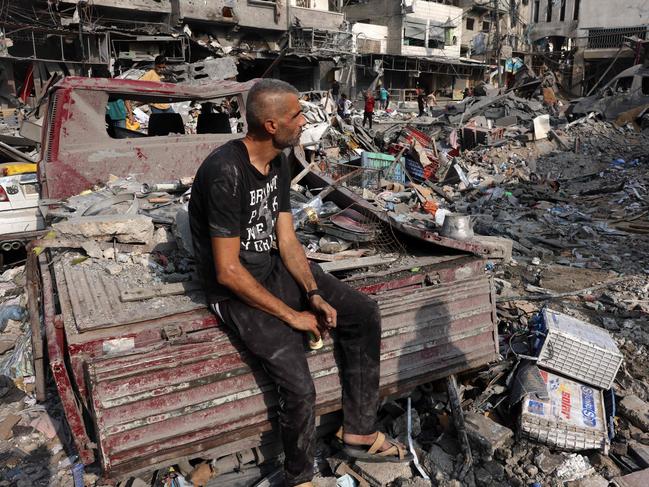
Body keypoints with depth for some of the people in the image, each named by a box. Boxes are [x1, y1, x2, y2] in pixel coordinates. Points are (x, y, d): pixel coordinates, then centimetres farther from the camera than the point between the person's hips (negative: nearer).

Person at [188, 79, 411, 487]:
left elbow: (287, 240, 3)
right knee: (301, 388, -21)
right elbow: (228, 272, -25)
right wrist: (291, 315, -19)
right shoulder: (226, 173, -26)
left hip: (276, 268, 8)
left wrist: (314, 294, -10)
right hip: (237, 291, -8)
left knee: (365, 315, 0)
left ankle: (360, 432, 12)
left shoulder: (278, 162, 1)